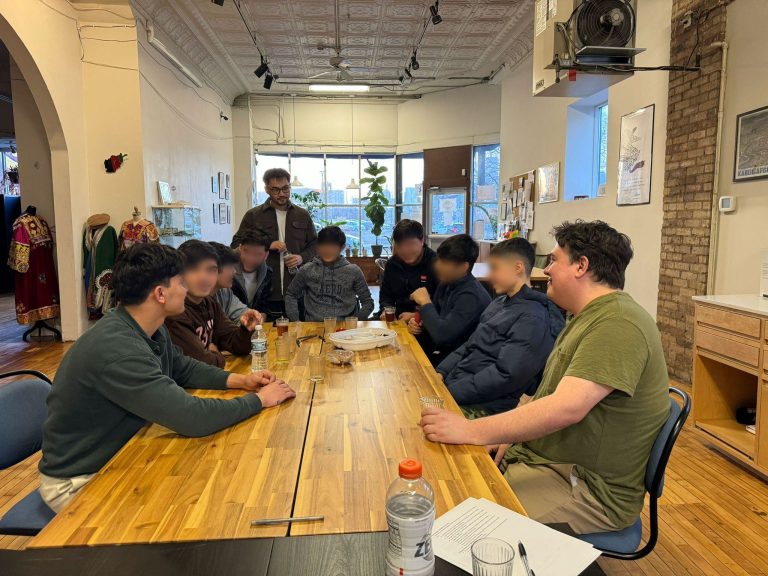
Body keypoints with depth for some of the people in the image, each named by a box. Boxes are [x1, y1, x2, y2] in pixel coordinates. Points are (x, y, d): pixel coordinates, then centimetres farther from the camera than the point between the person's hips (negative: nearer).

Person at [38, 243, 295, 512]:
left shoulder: (153, 330, -4)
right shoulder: (116, 349, -33)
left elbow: (183, 368, 14)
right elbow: (191, 417, -35)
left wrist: (240, 380, -1)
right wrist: (260, 400, -21)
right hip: (78, 481, -8)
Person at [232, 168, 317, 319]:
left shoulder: (302, 215, 13)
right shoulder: (253, 216, 6)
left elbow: (314, 244, 17)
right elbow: (236, 245, 3)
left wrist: (302, 257, -5)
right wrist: (268, 245, -10)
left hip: (296, 291, 2)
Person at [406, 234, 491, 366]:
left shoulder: (472, 296, -24)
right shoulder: (446, 284, 3)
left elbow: (441, 335, -31)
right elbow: (434, 316, 18)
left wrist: (425, 302, -19)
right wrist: (418, 323, -4)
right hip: (437, 349, 8)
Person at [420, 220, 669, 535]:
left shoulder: (618, 324, -22)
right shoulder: (589, 316, 15)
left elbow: (567, 408, -32)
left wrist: (472, 431, -33)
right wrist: (509, 440, 4)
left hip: (590, 488, -9)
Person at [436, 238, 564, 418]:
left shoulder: (533, 319, -15)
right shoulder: (500, 303, 14)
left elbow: (505, 376, -22)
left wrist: (449, 391, -19)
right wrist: (440, 373, 3)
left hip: (481, 408, -8)